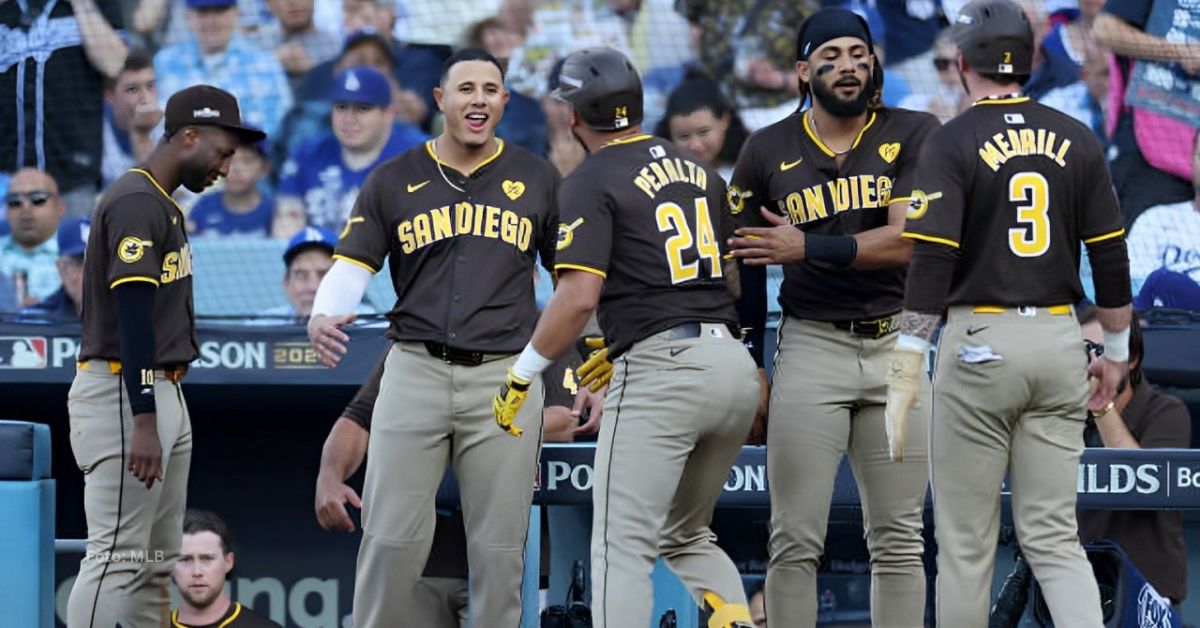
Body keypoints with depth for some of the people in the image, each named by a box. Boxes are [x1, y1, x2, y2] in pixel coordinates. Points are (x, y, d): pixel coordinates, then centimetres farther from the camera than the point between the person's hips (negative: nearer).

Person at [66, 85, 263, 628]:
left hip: (163, 394, 11)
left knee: (158, 562, 10)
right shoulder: (136, 203, -14)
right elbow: (132, 317, -21)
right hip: (122, 395, -11)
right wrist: (144, 422, -27)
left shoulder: (163, 204, 17)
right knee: (117, 558, -13)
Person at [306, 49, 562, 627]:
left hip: (503, 378, 0)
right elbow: (351, 264, 2)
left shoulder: (537, 179, 10)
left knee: (499, 546, 2)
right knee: (392, 536, -2)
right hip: (415, 371, 0)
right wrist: (324, 316, -19)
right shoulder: (394, 180, 8)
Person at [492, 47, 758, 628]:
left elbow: (579, 296, -15)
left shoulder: (591, 182, -4)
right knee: (686, 535, 21)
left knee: (623, 545, -5)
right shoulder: (700, 172, 17)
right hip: (734, 363, 7)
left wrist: (521, 377, -6)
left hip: (661, 373, -7)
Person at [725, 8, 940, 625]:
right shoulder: (768, 151, 5)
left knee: (898, 540, 4)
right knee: (795, 542, -5)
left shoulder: (914, 135, 0)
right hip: (811, 347, 0)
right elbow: (744, 264, 12)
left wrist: (807, 247, -19)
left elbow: (908, 241, -12)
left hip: (899, 345, 0)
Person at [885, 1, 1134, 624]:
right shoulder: (1076, 140, 6)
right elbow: (1111, 257, 8)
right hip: (1059, 341, 4)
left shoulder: (953, 143, -6)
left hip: (979, 342, -4)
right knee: (1053, 536, 6)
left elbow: (930, 262, -14)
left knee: (965, 541, 4)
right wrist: (1116, 351, 19)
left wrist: (907, 363, -14)